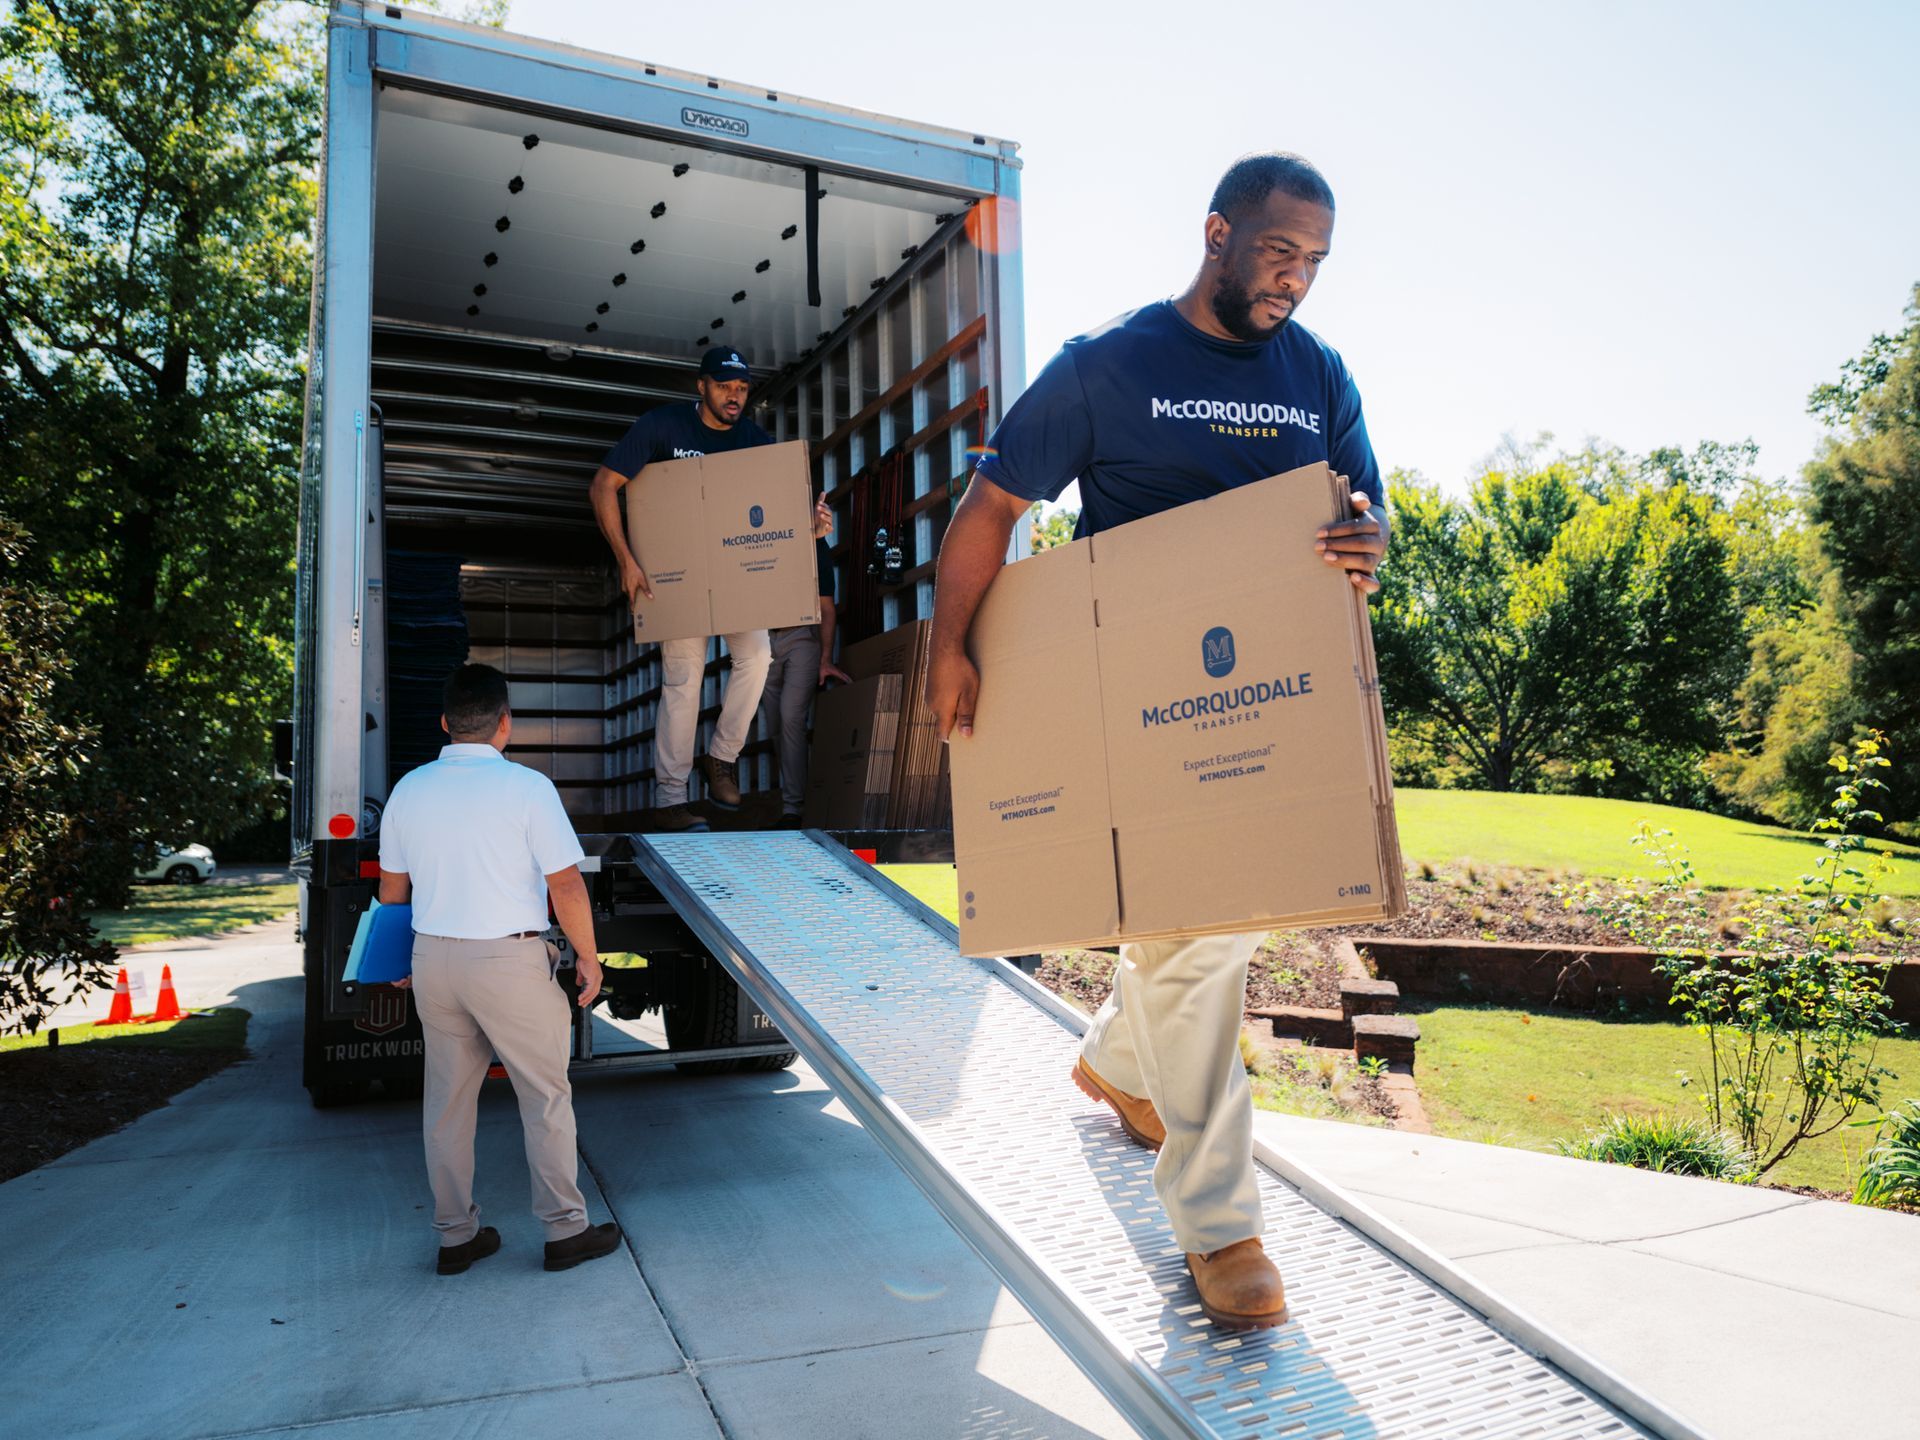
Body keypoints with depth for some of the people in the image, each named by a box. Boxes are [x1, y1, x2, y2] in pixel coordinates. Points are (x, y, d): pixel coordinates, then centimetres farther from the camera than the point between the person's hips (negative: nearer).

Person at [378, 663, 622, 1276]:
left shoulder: (409, 789, 3)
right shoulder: (527, 787, -13)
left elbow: (392, 888, 12)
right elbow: (566, 884, -14)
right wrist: (588, 957, -2)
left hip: (432, 958, 5)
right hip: (509, 960, -5)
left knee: (447, 1100, 14)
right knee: (546, 1097, 7)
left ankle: (455, 1235, 25)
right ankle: (565, 1230, 16)